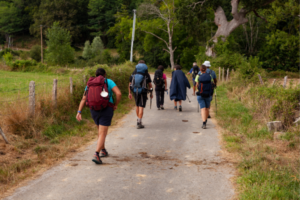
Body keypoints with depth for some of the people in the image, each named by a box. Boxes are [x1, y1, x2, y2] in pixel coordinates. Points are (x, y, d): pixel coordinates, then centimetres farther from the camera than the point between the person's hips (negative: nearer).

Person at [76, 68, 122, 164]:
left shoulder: (90, 84, 10)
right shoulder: (109, 82, -2)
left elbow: (83, 99, 2)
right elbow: (118, 93, -16)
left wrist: (79, 112, -4)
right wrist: (115, 105, -1)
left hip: (94, 111, 5)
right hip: (106, 110, -5)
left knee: (101, 130, 27)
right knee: (102, 134, -6)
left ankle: (103, 151, 35)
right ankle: (96, 155, -22)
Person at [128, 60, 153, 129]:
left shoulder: (133, 73, 3)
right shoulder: (146, 74, -4)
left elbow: (130, 84, 5)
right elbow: (150, 85, -2)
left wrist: (129, 93, 13)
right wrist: (151, 93, 9)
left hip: (135, 91, 3)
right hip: (143, 92, -3)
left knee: (137, 105, 22)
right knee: (141, 107, -2)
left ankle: (139, 120, 29)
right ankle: (139, 123, -7)